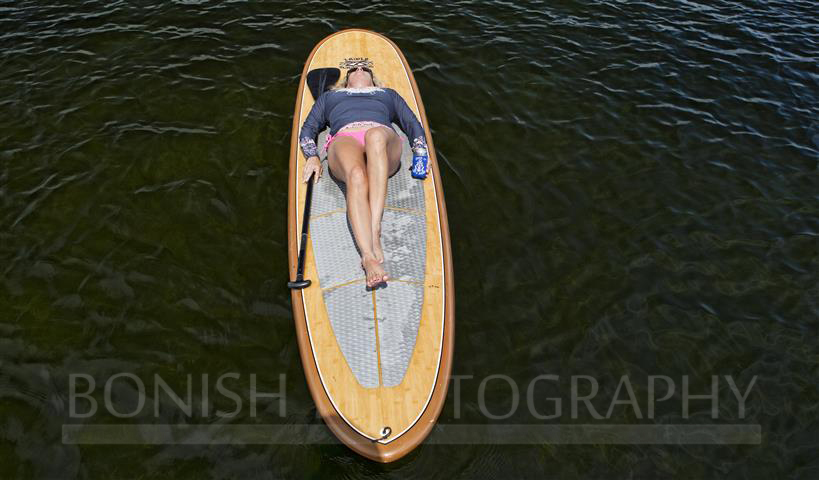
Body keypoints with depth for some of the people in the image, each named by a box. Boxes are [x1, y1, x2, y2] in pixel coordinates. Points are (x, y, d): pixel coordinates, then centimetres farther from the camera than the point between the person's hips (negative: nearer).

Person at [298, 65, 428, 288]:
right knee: (356, 176, -38)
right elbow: (308, 128, 30)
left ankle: (375, 230, -50)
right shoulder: (329, 96, 41)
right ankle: (369, 257, -56)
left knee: (375, 135, -40)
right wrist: (312, 156, 7)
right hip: (344, 140, 0)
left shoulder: (389, 94, 42)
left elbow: (413, 124, 30)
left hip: (385, 140, 0)